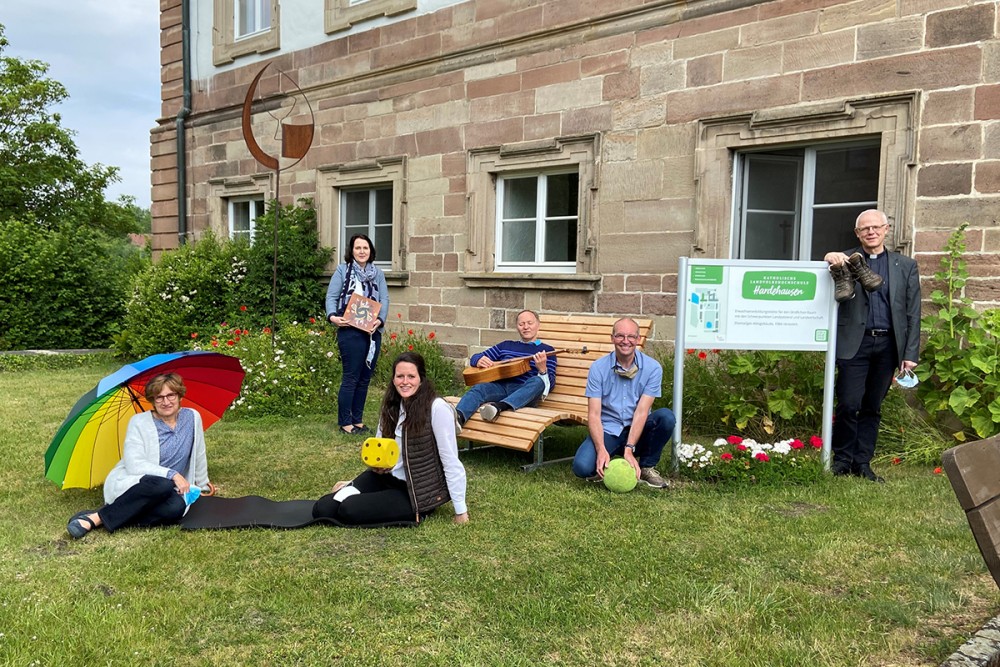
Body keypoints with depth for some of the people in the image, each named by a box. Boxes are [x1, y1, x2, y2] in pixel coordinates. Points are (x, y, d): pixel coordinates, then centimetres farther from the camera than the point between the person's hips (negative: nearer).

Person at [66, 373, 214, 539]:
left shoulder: (192, 417, 1)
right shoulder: (139, 422, -7)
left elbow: (199, 455, 14)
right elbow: (134, 465, -18)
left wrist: (202, 483, 24)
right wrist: (172, 474, -24)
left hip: (159, 495, 3)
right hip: (126, 485, -3)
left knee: (177, 506, -34)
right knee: (163, 485, -39)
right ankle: (96, 517, -28)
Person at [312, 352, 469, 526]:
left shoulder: (437, 408, -20)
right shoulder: (391, 405, 3)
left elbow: (451, 461, -19)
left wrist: (461, 510, -16)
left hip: (418, 492, -6)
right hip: (386, 477, 6)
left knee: (349, 511, -23)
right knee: (322, 510, -9)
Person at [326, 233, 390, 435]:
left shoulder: (377, 273, 11)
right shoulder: (342, 270, 2)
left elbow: (384, 299, 3)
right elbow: (331, 296, -4)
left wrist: (380, 319, -15)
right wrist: (332, 316, -23)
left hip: (373, 332, 4)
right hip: (350, 332, -4)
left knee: (365, 378, 10)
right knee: (351, 377, -2)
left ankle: (358, 420, 21)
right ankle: (345, 422, 7)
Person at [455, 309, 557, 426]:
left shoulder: (547, 350, 17)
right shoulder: (506, 345, 28)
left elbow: (550, 384, 7)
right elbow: (476, 357, 27)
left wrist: (543, 369, -16)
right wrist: (479, 361, 1)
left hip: (524, 392, -2)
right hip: (500, 386, 3)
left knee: (538, 381, -35)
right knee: (479, 387, -30)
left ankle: (499, 407, -59)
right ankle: (457, 418, -60)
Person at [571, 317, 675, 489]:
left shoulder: (652, 368, -9)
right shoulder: (598, 368, -7)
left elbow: (641, 412, -16)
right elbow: (594, 414, -12)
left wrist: (629, 449, -26)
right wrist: (601, 450, -27)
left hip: (638, 430, 1)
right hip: (608, 431, -1)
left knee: (666, 416, -29)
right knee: (582, 467, -28)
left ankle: (646, 468, -6)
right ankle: (605, 463, 9)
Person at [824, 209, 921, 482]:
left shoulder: (906, 266, 11)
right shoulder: (846, 260, 6)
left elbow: (913, 313, 8)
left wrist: (910, 354, 1)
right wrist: (831, 261, -25)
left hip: (888, 345, 2)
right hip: (855, 342, -2)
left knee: (873, 408, 9)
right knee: (849, 405, -7)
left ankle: (862, 463, 18)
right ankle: (842, 460, 10)